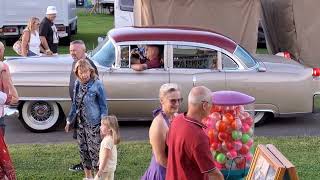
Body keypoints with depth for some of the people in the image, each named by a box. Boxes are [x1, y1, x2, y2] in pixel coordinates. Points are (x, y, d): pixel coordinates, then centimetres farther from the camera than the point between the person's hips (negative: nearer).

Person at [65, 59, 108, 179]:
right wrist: (69, 120, 15)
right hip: (80, 123, 6)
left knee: (94, 151, -3)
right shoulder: (77, 83, 3)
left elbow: (103, 106, -10)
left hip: (93, 124, -6)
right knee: (83, 150, 14)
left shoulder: (97, 85, -14)